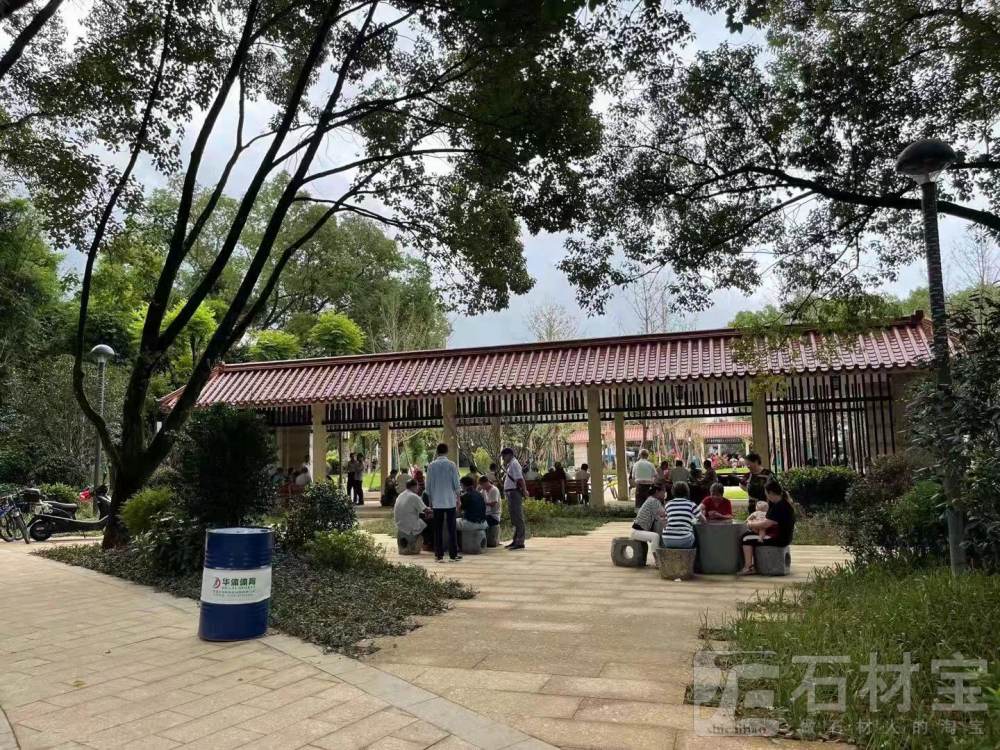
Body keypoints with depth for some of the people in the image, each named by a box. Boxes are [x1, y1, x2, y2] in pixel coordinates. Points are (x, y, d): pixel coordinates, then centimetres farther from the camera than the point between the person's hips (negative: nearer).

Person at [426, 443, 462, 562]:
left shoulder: (431, 466, 0)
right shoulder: (451, 465, -6)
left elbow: (428, 485, 4)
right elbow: (456, 484, -4)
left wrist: (430, 500, 15)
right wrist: (458, 499, 7)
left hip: (437, 502, 2)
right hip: (450, 501, -2)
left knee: (438, 529, 7)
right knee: (451, 528, 5)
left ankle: (439, 555, 8)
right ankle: (453, 554, 7)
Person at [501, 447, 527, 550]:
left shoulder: (514, 463, -13)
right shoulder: (510, 464, 18)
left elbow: (520, 479, -21)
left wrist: (524, 490, -21)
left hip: (514, 493, -11)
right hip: (510, 494, 11)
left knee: (518, 518, -7)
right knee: (515, 519, 16)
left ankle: (520, 542, -5)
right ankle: (516, 540, 25)